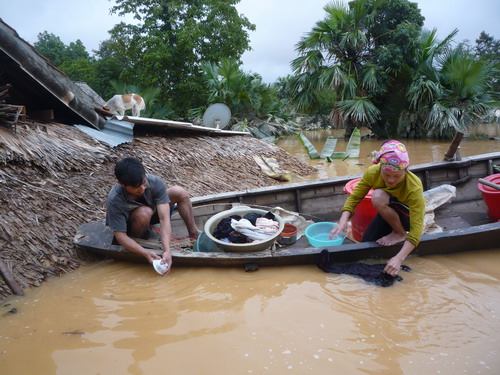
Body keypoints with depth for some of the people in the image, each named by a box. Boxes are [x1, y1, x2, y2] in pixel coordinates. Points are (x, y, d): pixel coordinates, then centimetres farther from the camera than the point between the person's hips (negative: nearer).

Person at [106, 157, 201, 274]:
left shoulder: (155, 183, -32)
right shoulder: (115, 201, -37)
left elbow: (164, 219, -36)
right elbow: (120, 235, -32)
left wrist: (167, 251, -48)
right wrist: (145, 253, -47)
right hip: (130, 225, -3)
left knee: (179, 192, -19)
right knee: (145, 213, -39)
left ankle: (193, 233, -5)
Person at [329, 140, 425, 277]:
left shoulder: (414, 188, -35)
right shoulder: (373, 172, -25)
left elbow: (417, 227, -37)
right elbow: (354, 197, -20)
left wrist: (399, 258, -48)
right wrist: (343, 221, -39)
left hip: (409, 217, -5)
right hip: (388, 213, 5)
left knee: (378, 197, -32)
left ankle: (400, 233, -10)